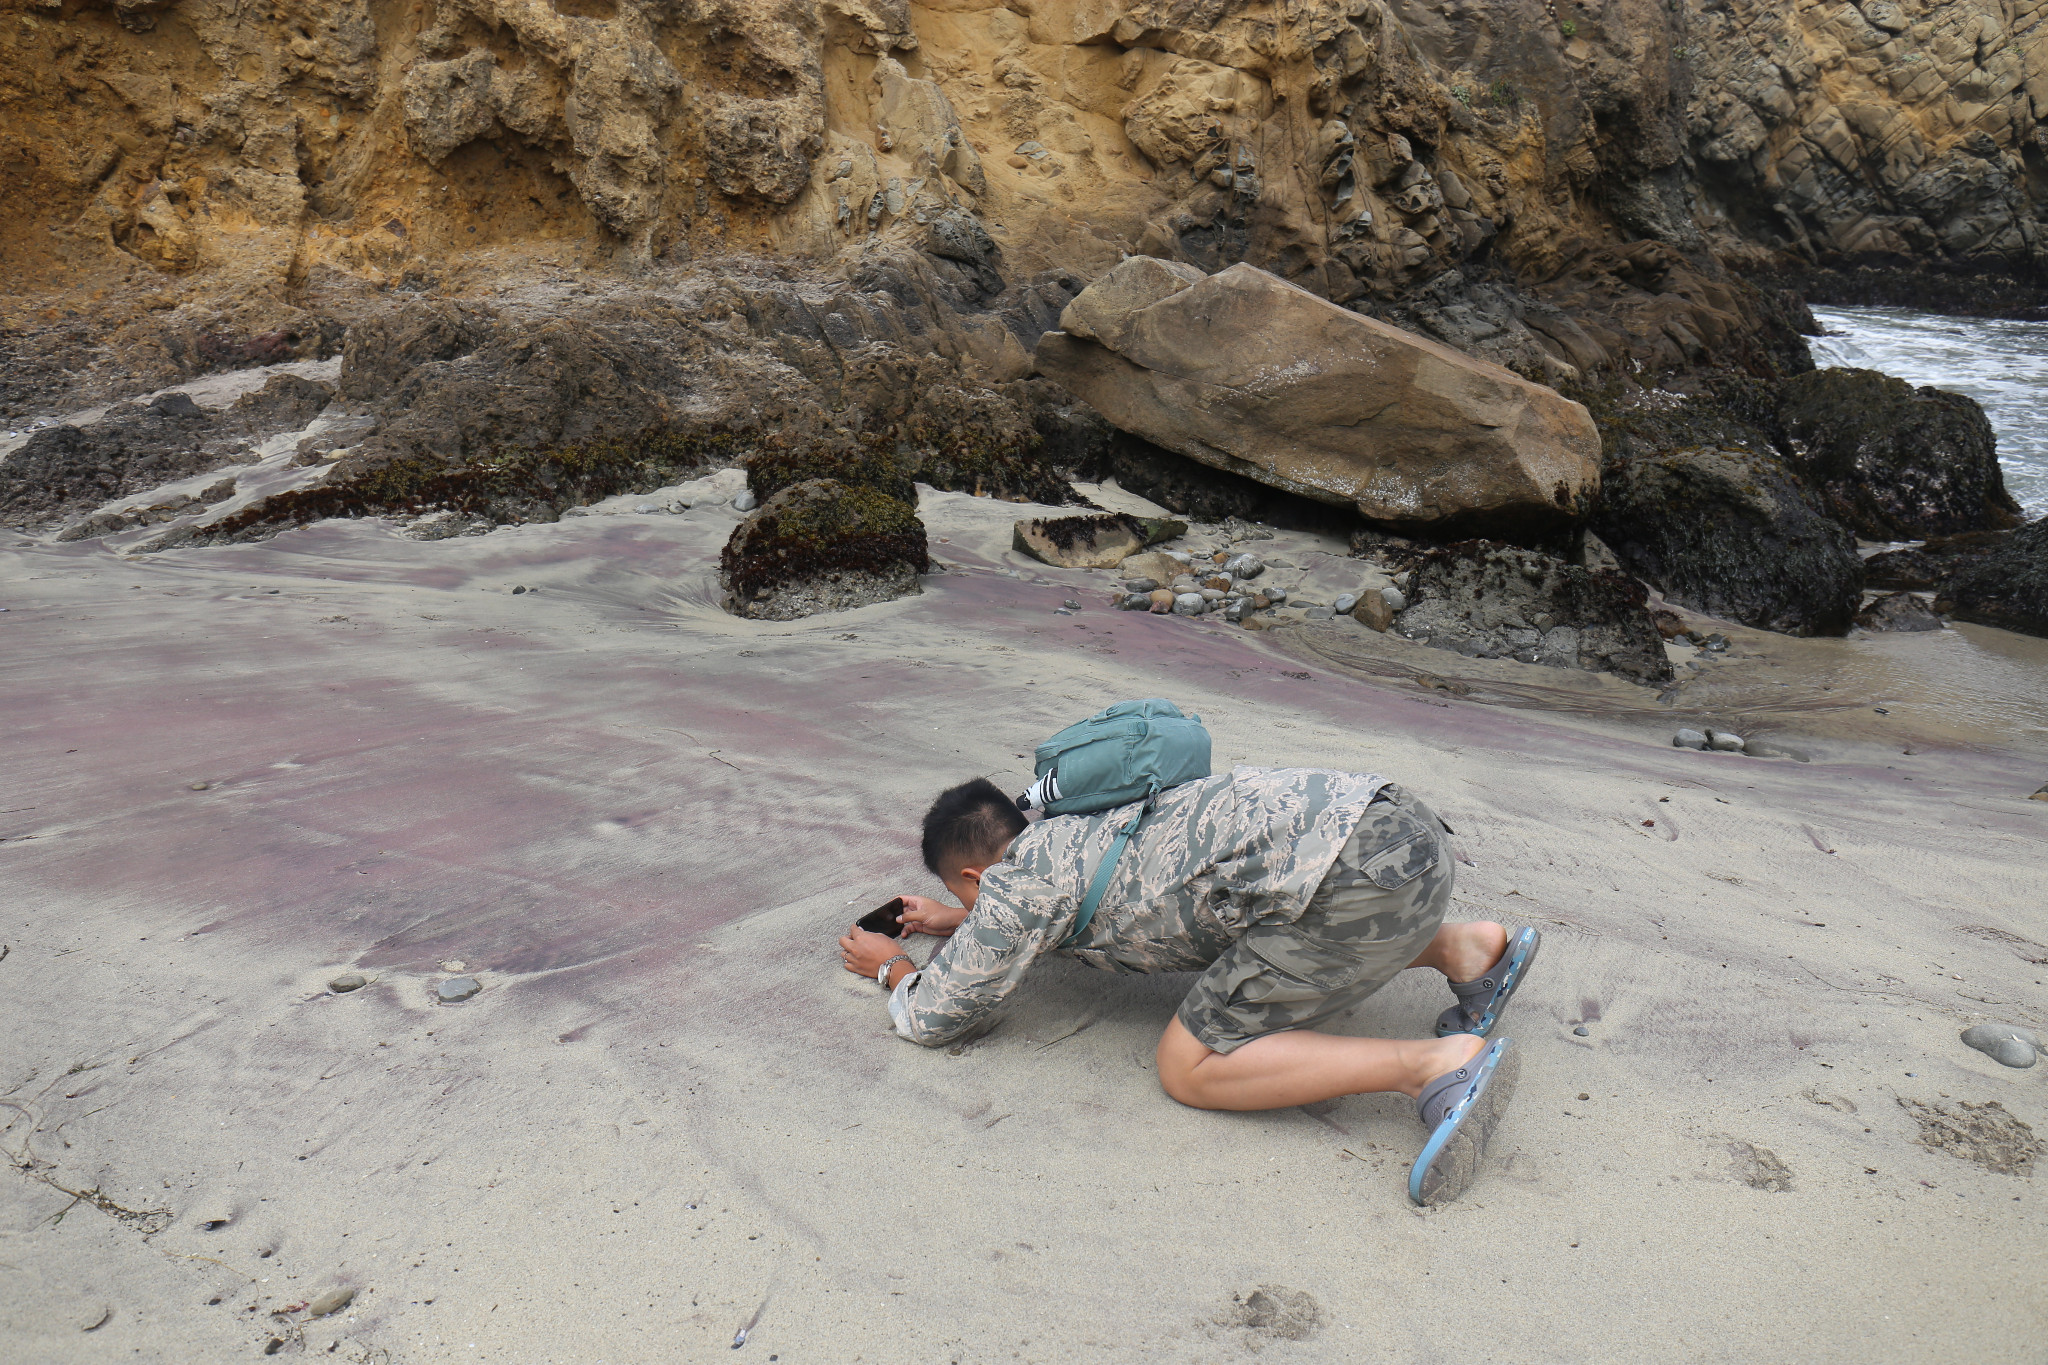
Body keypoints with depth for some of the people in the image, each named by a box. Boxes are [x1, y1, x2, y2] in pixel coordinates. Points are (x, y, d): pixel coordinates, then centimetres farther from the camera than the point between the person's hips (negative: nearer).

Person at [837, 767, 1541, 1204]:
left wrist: (893, 967, 31)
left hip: (1357, 874, -9)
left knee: (1189, 1067, -2)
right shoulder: (1066, 834, 26)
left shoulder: (1014, 882, 2)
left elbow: (935, 1018, 12)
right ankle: (1464, 948, 20)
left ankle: (1440, 1064, -11)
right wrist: (958, 922, 50)